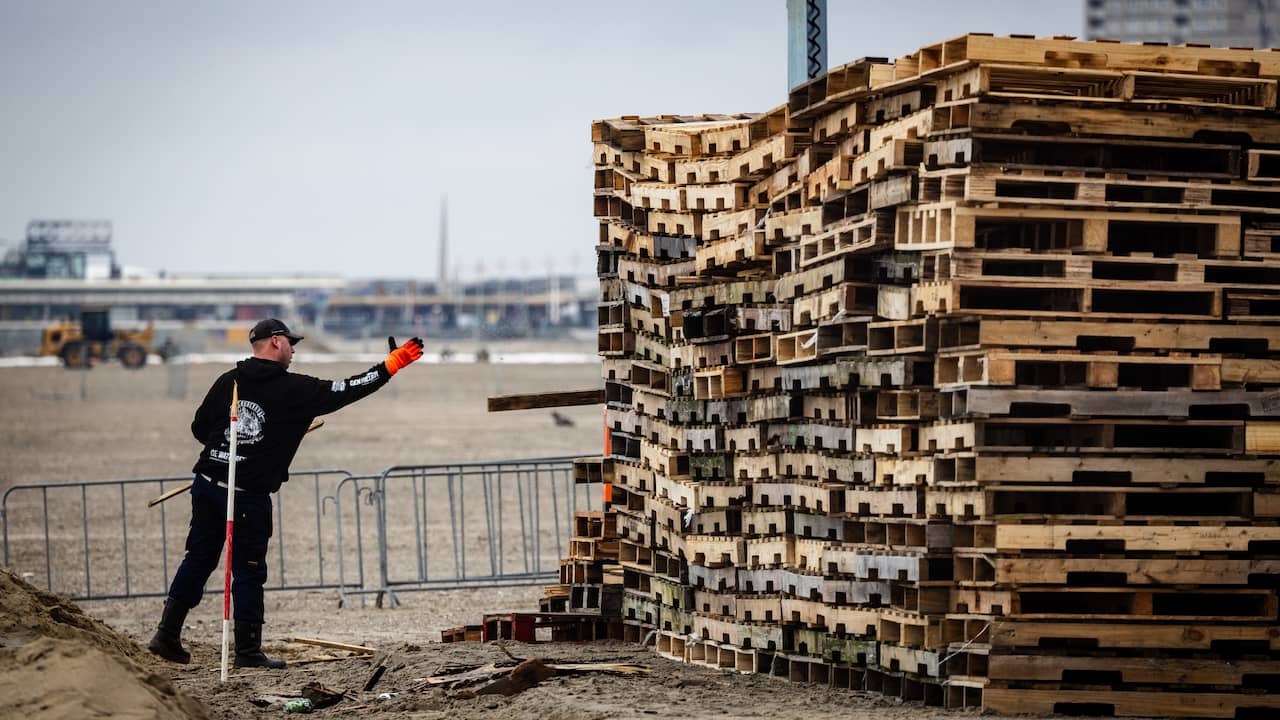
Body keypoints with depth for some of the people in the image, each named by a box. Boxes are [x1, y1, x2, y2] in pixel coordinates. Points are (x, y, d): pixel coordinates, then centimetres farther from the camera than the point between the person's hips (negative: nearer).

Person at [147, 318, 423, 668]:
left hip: (208, 482, 5)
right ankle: (248, 650, 10)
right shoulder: (293, 389, -8)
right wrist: (391, 365, -1)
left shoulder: (228, 381, 6)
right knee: (248, 571, 4)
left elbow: (199, 427, 10)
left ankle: (167, 634, 17)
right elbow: (346, 390, -7)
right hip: (249, 495, -5)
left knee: (199, 558, 16)